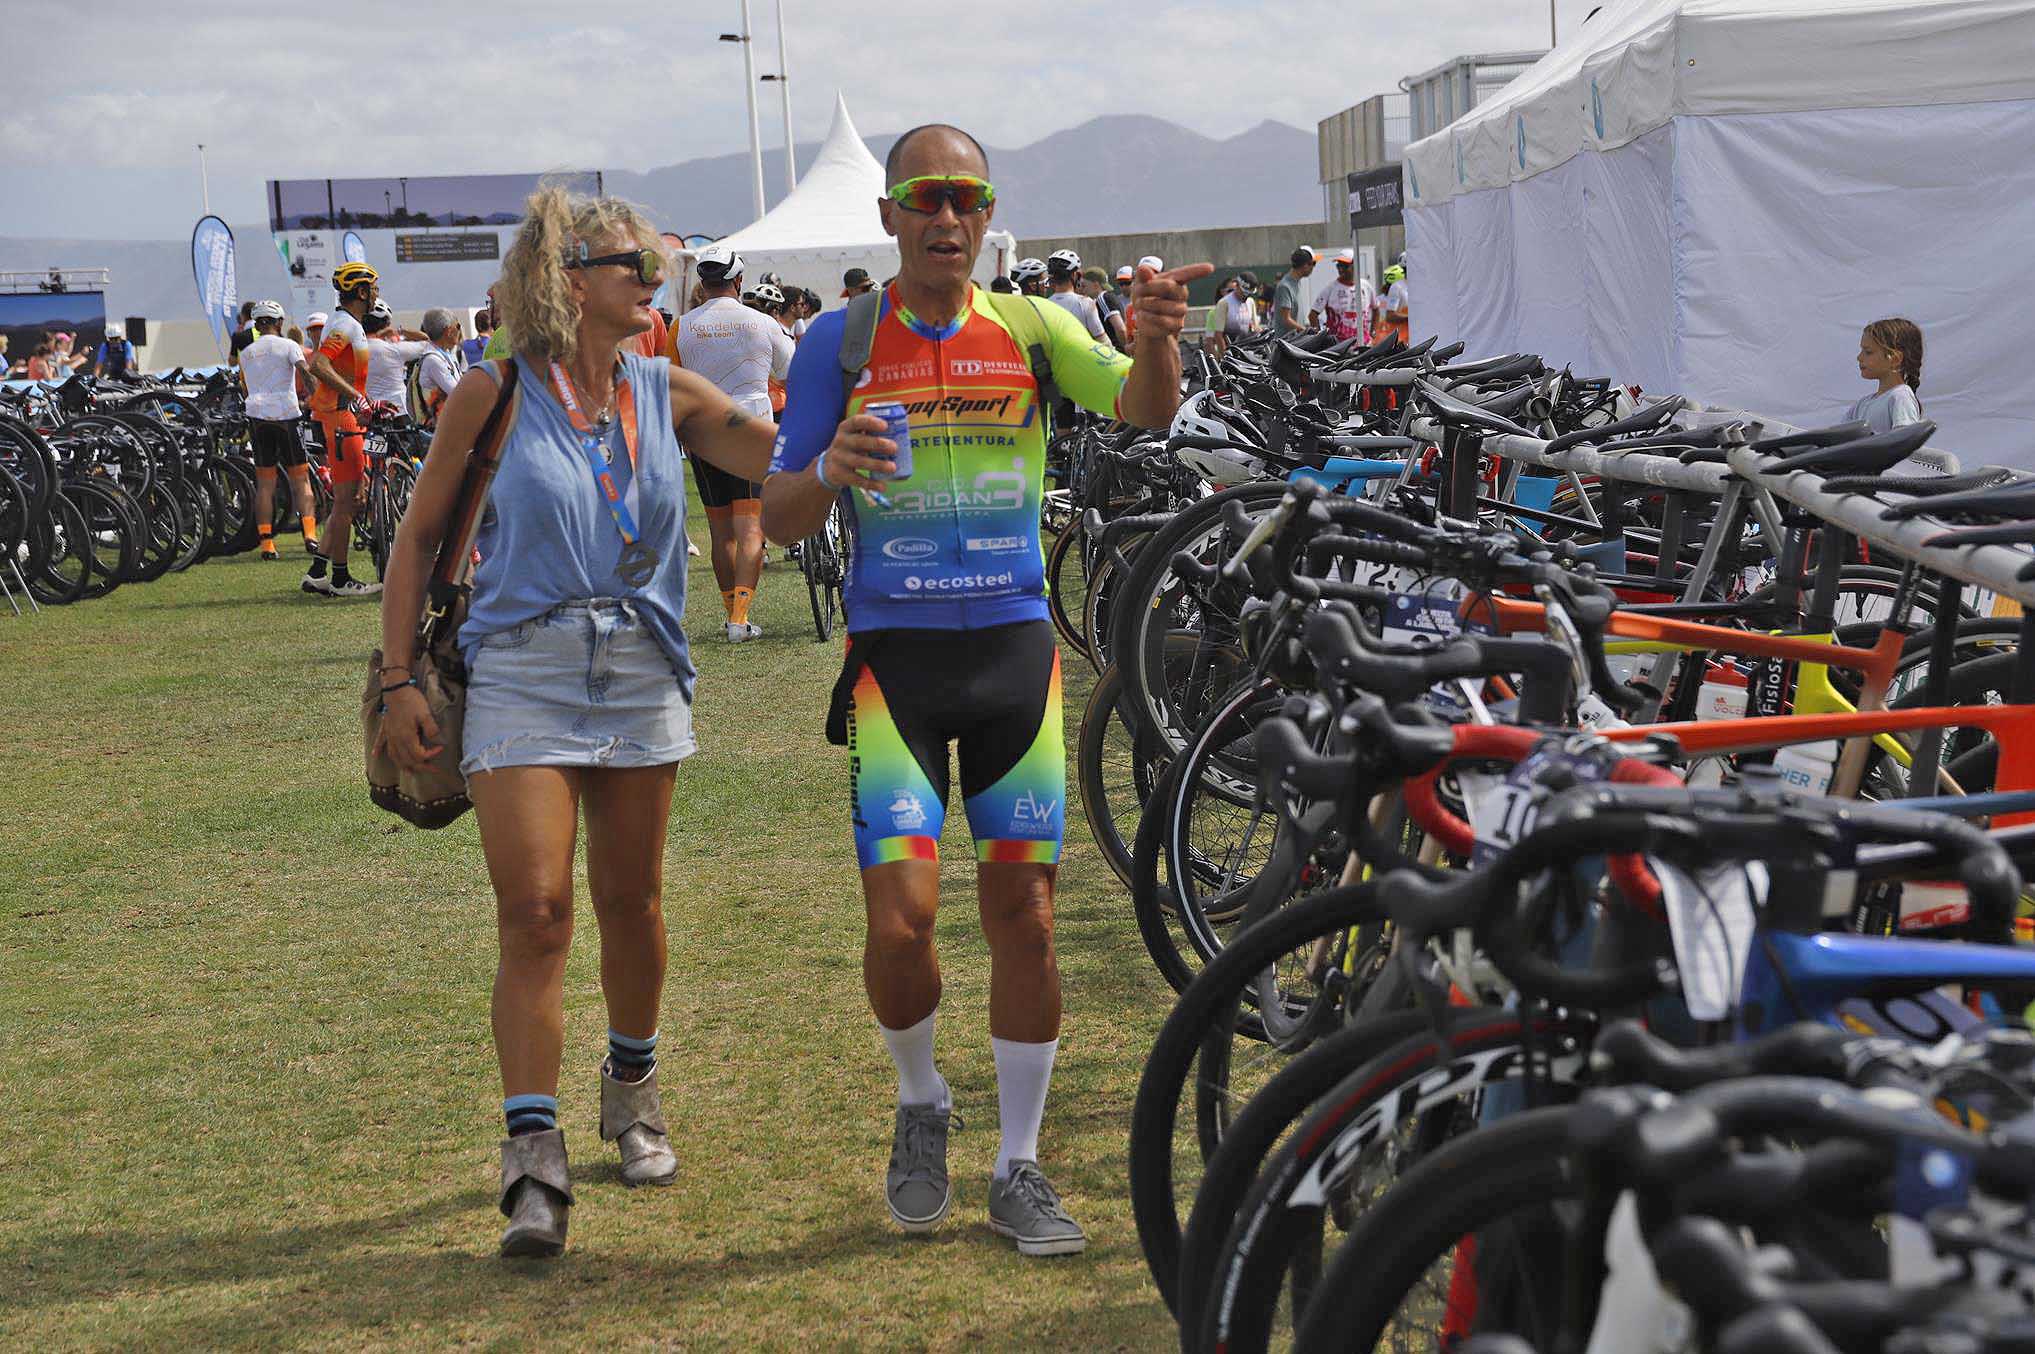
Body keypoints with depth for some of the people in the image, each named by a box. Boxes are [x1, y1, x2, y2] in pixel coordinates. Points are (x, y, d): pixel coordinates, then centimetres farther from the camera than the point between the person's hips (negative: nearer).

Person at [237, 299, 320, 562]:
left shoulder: (245, 353, 15)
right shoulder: (288, 345, 3)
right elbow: (304, 370, -14)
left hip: (257, 416, 3)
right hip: (286, 414, -3)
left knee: (264, 483, 6)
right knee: (300, 479, 3)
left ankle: (266, 542, 1)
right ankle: (310, 533, -14)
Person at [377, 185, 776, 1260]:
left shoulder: (667, 393, 7)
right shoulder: (493, 394, -2)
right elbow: (419, 536, 3)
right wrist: (399, 678, -1)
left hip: (641, 674, 4)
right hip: (522, 674, -3)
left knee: (630, 902, 13)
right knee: (533, 912, -11)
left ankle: (633, 1088, 37)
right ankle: (533, 1160, -9)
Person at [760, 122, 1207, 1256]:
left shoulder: (1030, 330, 4)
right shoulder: (843, 341, 1)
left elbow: (1145, 409, -11)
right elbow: (780, 519, 1)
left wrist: (1157, 343, -32)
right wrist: (828, 470, -21)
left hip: (1016, 649, 2)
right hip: (895, 654, -1)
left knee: (1024, 914, 2)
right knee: (902, 917, -11)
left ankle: (1020, 1167, 17)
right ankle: (922, 1103, 19)